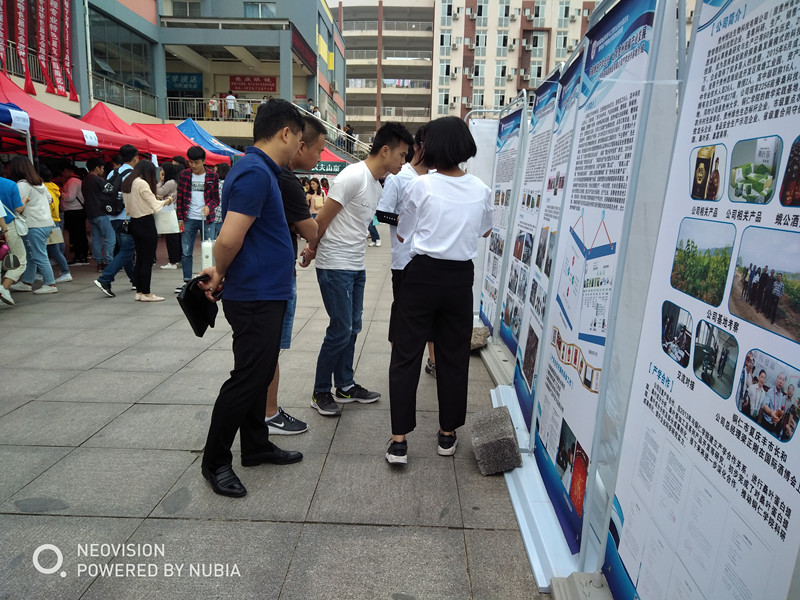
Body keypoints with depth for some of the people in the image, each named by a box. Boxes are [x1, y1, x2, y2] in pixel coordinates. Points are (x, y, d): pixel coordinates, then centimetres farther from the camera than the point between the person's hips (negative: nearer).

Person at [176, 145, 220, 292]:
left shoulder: (212, 176, 1)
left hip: (207, 219, -1)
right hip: (189, 220, 1)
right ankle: (187, 281, 14)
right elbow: (180, 198, 7)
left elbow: (216, 198, 4)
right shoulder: (184, 175, 5)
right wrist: (180, 218, 2)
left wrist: (209, 206, -17)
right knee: (186, 252, 3)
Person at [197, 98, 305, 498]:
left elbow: (232, 240, 19)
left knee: (258, 374, 18)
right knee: (247, 379, 0)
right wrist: (221, 274, -8)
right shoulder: (255, 173, -19)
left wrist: (221, 273, 12)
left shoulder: (259, 171, 14)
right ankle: (215, 461, 16)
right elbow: (230, 239, -26)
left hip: (264, 294, 10)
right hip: (256, 297, -10)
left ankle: (256, 446, 33)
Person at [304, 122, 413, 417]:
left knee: (352, 328, 14)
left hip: (356, 266, 9)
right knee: (341, 330, -5)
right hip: (335, 267, -9)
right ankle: (320, 393, 11)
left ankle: (345, 385, 27)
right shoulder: (353, 176, -18)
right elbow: (322, 220, -15)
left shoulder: (377, 186, 13)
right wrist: (313, 249, -1)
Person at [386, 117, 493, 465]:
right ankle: (448, 434, 25)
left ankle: (399, 440, 7)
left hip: (423, 274, -3)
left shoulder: (421, 186, -9)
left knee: (406, 356, 5)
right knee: (454, 357, 13)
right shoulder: (481, 190, 1)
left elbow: (402, 234, 3)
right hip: (460, 278, 3)